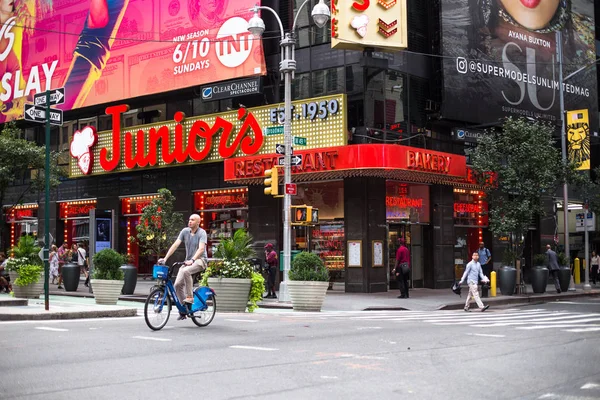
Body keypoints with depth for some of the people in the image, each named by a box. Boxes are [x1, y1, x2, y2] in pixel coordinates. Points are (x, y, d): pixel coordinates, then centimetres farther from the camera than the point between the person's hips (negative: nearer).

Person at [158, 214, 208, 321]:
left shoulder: (202, 233, -8)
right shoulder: (185, 231, 5)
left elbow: (201, 248, -22)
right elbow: (175, 245, -1)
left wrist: (192, 260, -37)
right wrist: (165, 258, -11)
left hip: (200, 260, -5)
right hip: (188, 261, 5)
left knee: (185, 271, -36)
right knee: (178, 284, -9)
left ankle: (190, 297, -22)